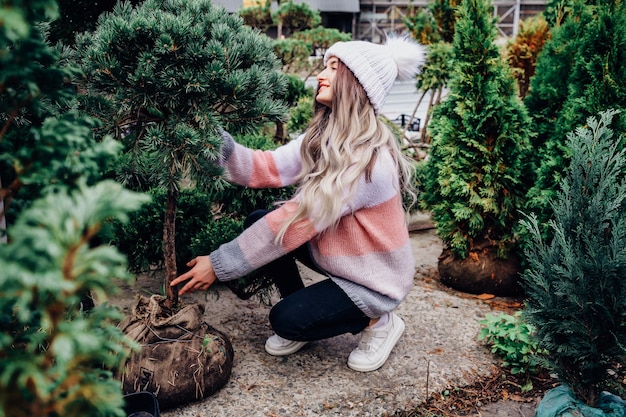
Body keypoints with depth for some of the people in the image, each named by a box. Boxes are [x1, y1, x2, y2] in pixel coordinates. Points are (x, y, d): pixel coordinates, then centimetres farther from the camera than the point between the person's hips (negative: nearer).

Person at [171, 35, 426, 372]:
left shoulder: (368, 162, -31)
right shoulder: (324, 137, -5)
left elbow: (296, 222, -31)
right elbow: (267, 169, -13)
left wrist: (218, 265, -26)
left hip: (374, 279, -7)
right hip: (334, 252, 8)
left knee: (286, 319, -20)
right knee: (257, 222, -8)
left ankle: (378, 321, 5)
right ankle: (298, 318, 11)